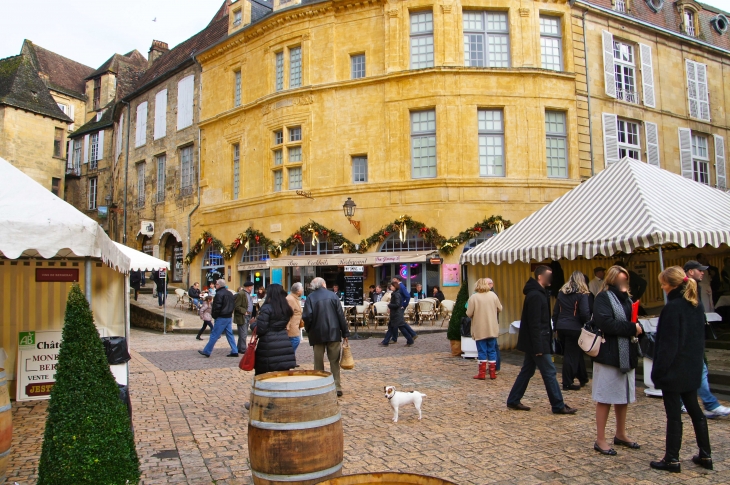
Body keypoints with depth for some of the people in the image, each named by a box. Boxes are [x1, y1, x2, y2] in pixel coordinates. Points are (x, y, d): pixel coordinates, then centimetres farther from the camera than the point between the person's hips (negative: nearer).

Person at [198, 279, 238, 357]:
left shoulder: (219, 294, -15)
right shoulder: (230, 293, 12)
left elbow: (217, 307, -17)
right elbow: (233, 305, 15)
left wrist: (214, 315, -4)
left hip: (221, 318, -8)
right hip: (229, 317, 8)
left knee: (214, 335, -1)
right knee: (230, 334, 10)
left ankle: (207, 351, 7)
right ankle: (234, 351, 9)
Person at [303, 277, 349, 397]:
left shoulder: (310, 297, -4)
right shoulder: (332, 295, 1)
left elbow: (306, 316, -12)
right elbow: (341, 315, -1)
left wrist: (308, 329, 6)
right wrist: (345, 333, 4)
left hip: (317, 334, -1)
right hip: (333, 333, 1)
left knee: (318, 363, 8)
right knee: (334, 362, 9)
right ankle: (337, 387, 9)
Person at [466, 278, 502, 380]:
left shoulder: (473, 297, -13)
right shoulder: (493, 295, -3)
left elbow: (469, 314, -13)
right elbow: (500, 309, 4)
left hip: (480, 330, -3)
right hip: (492, 329, 3)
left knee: (482, 351, 5)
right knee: (492, 351, 12)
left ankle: (482, 373, 7)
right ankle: (492, 373, 15)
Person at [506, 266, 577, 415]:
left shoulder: (538, 293, 14)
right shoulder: (536, 295, -18)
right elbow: (534, 323, -22)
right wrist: (538, 347, -22)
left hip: (533, 342, 10)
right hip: (537, 342, -10)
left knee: (527, 371, 13)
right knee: (549, 372, -2)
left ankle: (513, 401, 18)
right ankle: (558, 406, 7)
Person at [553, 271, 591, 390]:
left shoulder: (561, 293, 10)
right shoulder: (582, 294, -7)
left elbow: (555, 312, 11)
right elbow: (585, 313, -15)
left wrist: (556, 326, 17)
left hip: (561, 327, 6)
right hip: (575, 328, -6)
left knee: (576, 353, 18)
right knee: (572, 355, 1)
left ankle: (583, 378, 28)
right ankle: (567, 383, 5)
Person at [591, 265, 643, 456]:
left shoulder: (626, 298, 14)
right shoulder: (603, 298, -10)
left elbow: (633, 321, 16)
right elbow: (606, 323, -22)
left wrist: (638, 328, -6)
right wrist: (632, 328, -16)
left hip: (626, 355, 8)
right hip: (608, 354, -8)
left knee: (624, 396, 16)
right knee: (605, 397, -1)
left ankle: (620, 434, 31)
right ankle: (600, 440, 8)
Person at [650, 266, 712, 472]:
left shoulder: (672, 307, -20)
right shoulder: (697, 306, 5)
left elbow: (668, 344, -19)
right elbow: (700, 337, 14)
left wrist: (658, 370, -13)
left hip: (674, 369, -8)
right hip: (692, 368, 8)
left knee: (673, 414, 0)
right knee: (694, 409, 18)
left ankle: (672, 459, 9)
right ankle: (705, 455, 27)